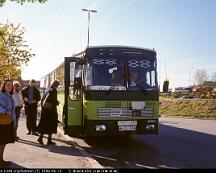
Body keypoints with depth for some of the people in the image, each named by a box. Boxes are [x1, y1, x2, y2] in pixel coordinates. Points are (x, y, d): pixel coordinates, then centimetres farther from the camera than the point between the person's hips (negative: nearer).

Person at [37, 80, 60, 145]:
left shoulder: (47, 90, 12)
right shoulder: (54, 90, -11)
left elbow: (42, 99, 14)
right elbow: (54, 100, -19)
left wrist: (43, 107, 19)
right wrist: (57, 103, 1)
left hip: (45, 109, 7)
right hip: (51, 109, -7)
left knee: (44, 123, 14)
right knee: (51, 124, 3)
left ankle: (40, 137, 14)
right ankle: (49, 140, 7)